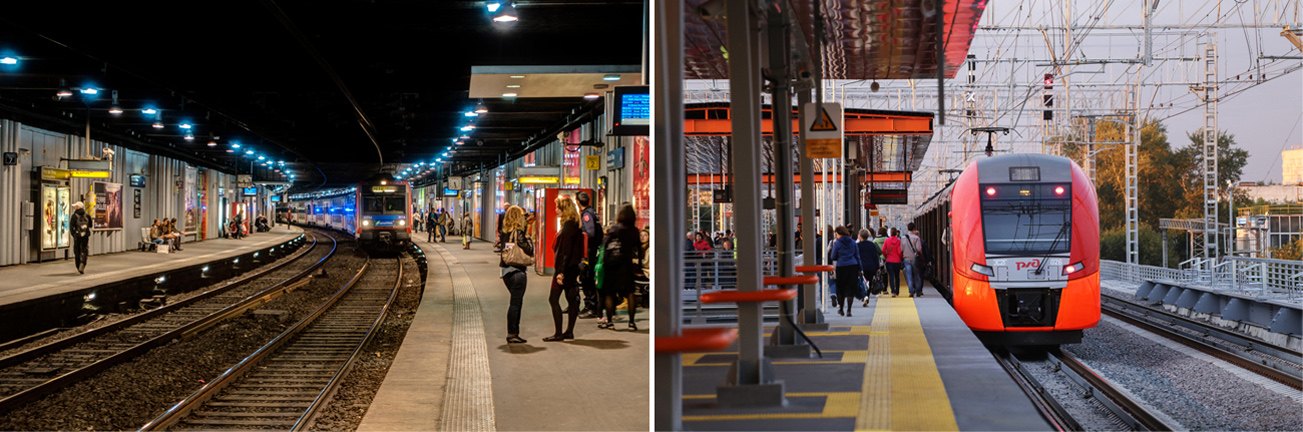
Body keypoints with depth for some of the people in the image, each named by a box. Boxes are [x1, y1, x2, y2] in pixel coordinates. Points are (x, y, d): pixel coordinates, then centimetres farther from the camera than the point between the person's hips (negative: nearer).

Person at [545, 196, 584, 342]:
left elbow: (566, 252, -22)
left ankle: (558, 334, -8)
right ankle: (569, 331, 18)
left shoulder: (568, 226, -18)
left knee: (553, 298, -7)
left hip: (566, 267, -10)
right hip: (573, 267, 10)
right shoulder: (575, 225, 12)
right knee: (572, 299, 12)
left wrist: (561, 272, -23)